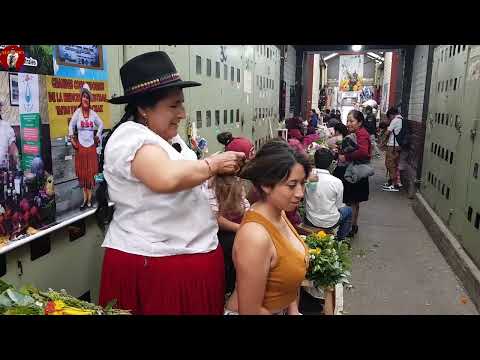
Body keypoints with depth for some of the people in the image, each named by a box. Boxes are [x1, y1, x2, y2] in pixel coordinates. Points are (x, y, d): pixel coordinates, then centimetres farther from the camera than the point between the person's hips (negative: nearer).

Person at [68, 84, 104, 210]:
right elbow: (71, 126, 2)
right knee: (82, 173, 5)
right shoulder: (77, 112, -3)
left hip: (91, 146, 1)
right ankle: (85, 199, 15)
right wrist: (72, 139, -2)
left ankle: (89, 199, 10)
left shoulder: (93, 113, 2)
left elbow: (101, 125, 15)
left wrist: (98, 136, 8)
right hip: (80, 146, -1)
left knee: (91, 172, 3)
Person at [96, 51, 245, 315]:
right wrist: (213, 164, -21)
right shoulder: (130, 136, -18)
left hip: (193, 255, 9)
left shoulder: (170, 137, 12)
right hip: (152, 264, -9)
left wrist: (225, 168, 2)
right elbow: (167, 179, -35)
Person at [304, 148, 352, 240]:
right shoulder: (337, 182, -21)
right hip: (330, 223, -2)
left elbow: (305, 200, -2)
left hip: (310, 221, 2)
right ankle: (340, 238, 34)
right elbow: (339, 206, -7)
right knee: (348, 210, 27)